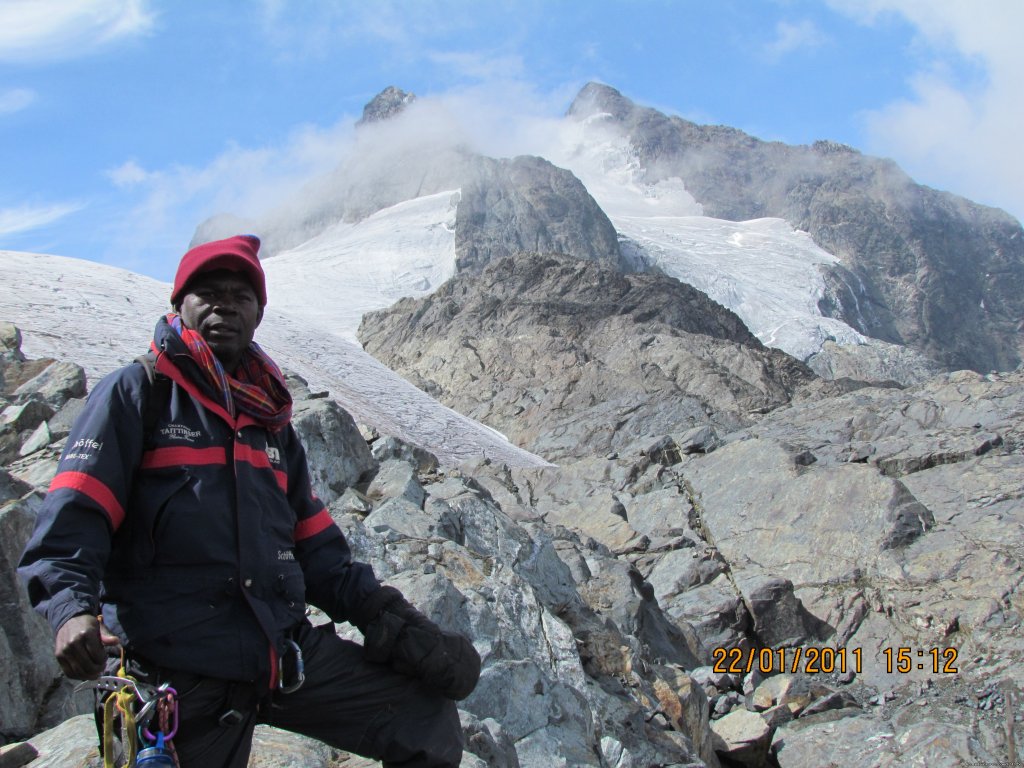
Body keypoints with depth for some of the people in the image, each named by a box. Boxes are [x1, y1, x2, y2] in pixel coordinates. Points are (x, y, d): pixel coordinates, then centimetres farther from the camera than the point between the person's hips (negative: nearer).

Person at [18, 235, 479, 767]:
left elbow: (317, 549, 19)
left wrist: (384, 616, 4)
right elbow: (70, 521, -9)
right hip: (177, 673, -5)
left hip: (288, 653, 5)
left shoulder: (271, 418, 19)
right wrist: (72, 607, -28)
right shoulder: (136, 393, 2)